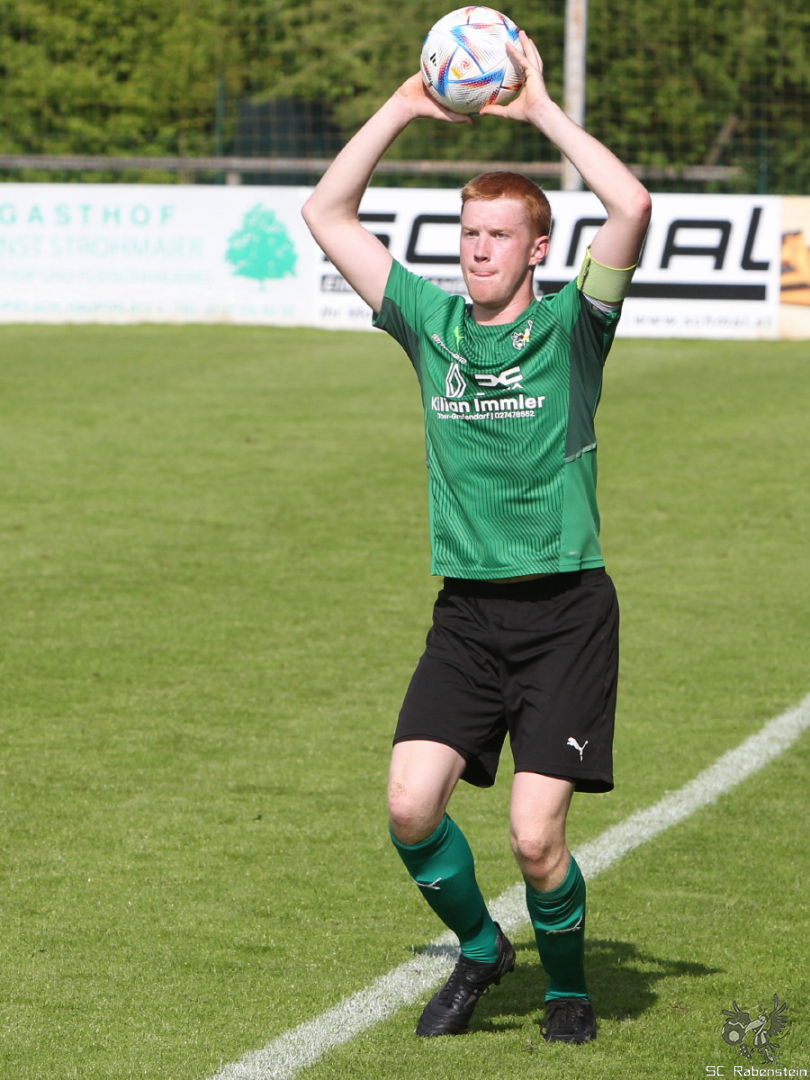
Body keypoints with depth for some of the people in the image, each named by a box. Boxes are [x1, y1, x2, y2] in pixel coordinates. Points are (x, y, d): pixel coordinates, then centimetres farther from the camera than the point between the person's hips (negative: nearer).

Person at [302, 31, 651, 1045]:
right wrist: (402, 107, 5)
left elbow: (633, 209, -17)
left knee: (536, 837, -10)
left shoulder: (569, 328, -1)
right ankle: (478, 948, 16)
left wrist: (542, 110, -12)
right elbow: (327, 215, 10)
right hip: (465, 613, 3)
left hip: (566, 611, -3)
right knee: (411, 805, -12)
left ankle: (566, 980, 20)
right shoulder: (431, 324, 9)